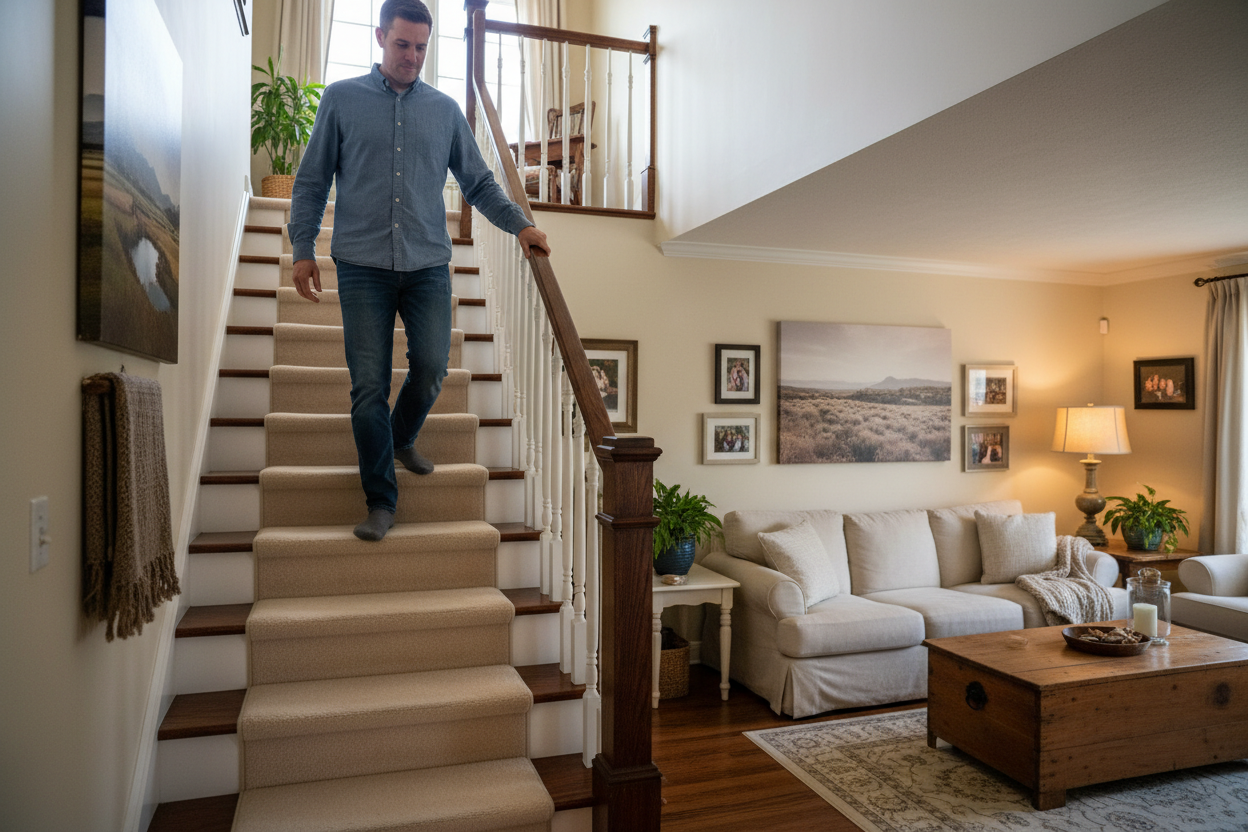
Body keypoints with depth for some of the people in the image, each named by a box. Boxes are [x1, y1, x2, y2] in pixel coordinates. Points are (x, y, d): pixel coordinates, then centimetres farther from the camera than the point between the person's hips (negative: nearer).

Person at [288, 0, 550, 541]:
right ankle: (381, 500, 9)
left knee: (431, 368, -2)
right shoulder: (341, 99, 7)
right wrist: (303, 248, 2)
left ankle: (401, 440, 31)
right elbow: (312, 180, 9)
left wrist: (520, 224, -1)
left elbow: (478, 182, 13)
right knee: (369, 385, -3)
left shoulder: (445, 110, 12)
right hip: (362, 267, -2)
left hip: (428, 266, 2)